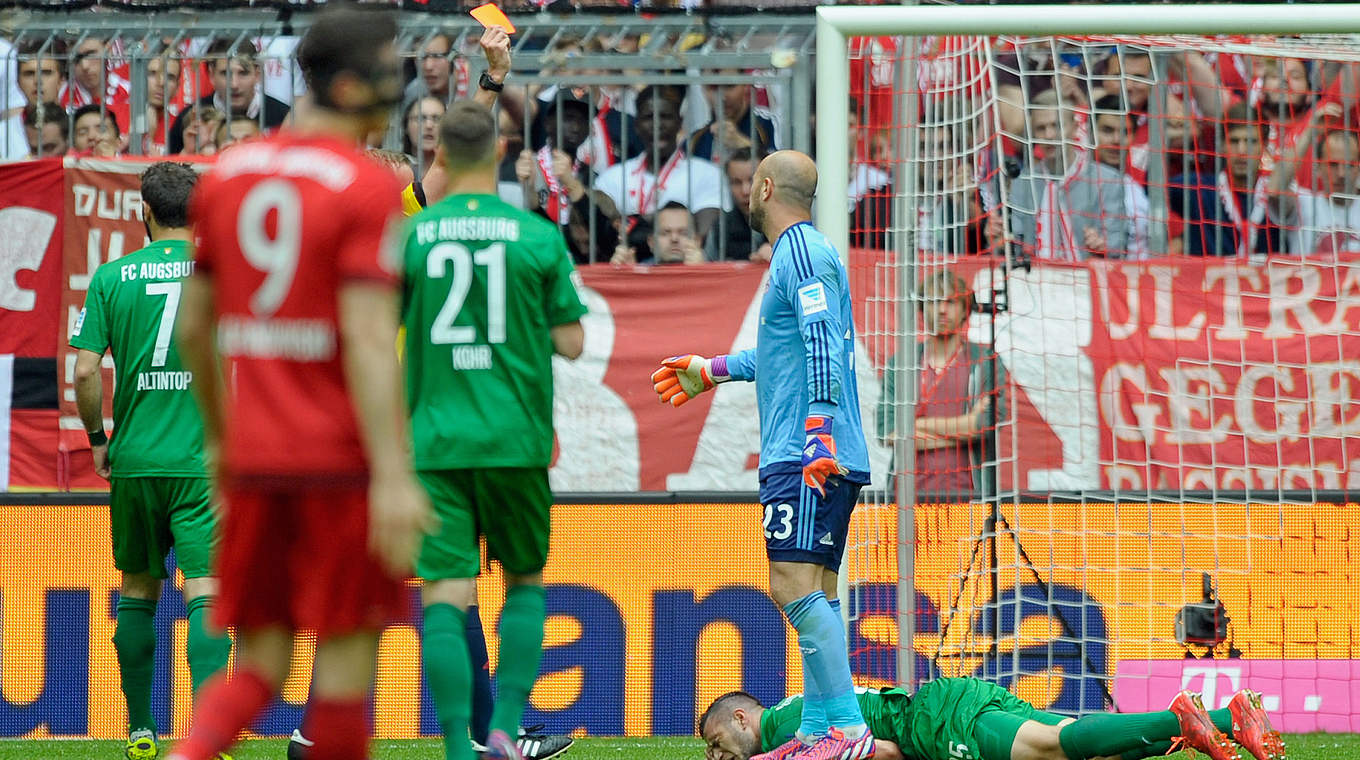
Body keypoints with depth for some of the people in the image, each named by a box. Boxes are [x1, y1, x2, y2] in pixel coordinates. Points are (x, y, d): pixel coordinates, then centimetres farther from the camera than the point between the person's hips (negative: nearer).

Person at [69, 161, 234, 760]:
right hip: (205, 462, -2)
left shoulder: (112, 277, 0)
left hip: (133, 460, 2)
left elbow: (85, 372, -4)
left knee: (138, 592, 15)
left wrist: (97, 437, 11)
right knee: (204, 592, -7)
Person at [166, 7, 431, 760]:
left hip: (254, 459, 6)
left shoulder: (225, 175, 9)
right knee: (346, 661, 5)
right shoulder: (367, 189, -10)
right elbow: (369, 340, -19)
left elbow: (193, 325, 16)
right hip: (343, 459, -6)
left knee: (259, 663, 9)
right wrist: (393, 476, -22)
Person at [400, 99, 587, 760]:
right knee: (525, 581, 17)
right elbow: (570, 342, 1)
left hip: (433, 439, 0)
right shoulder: (539, 235, -1)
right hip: (515, 438, 0)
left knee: (445, 596, -2)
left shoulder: (408, 237, 0)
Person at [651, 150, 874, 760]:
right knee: (811, 593, 10)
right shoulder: (801, 252, 22)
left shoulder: (802, 252, -9)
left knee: (795, 586, -16)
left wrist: (819, 431, -28)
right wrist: (714, 370, 44)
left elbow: (824, 345, -20)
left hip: (807, 458, -11)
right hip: (803, 458, 11)